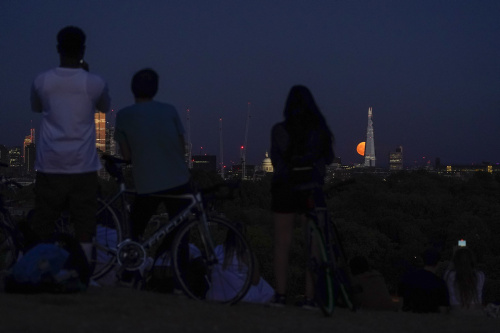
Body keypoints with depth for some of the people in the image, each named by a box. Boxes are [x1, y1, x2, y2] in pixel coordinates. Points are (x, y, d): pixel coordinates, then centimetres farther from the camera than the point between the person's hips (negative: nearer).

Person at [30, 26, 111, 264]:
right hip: (83, 166, -1)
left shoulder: (42, 81, -1)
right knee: (84, 227, 2)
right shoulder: (94, 83, -4)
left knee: (42, 229, 5)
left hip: (49, 166, 1)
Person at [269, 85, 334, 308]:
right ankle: (310, 296, 0)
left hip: (284, 189, -1)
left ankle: (280, 294, 3)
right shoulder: (320, 130, 0)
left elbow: (275, 159, -8)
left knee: (282, 243, 6)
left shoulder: (279, 130, -4)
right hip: (312, 190, 1)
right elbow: (329, 158, 6)